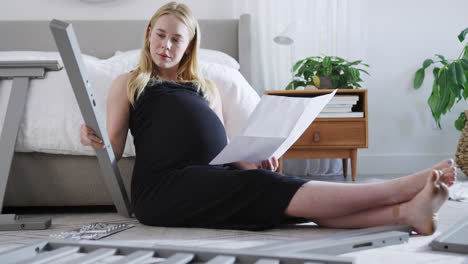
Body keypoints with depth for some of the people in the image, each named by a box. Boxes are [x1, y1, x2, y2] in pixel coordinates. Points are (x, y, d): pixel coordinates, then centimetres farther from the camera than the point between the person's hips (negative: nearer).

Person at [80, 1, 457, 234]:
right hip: (166, 186, -4)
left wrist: (251, 160, 0)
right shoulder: (129, 83, 19)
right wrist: (93, 140, -13)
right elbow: (113, 149, 10)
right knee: (266, 187, -28)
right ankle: (399, 189, -38)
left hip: (217, 179, 4)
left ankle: (405, 211, -46)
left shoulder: (207, 88, 29)